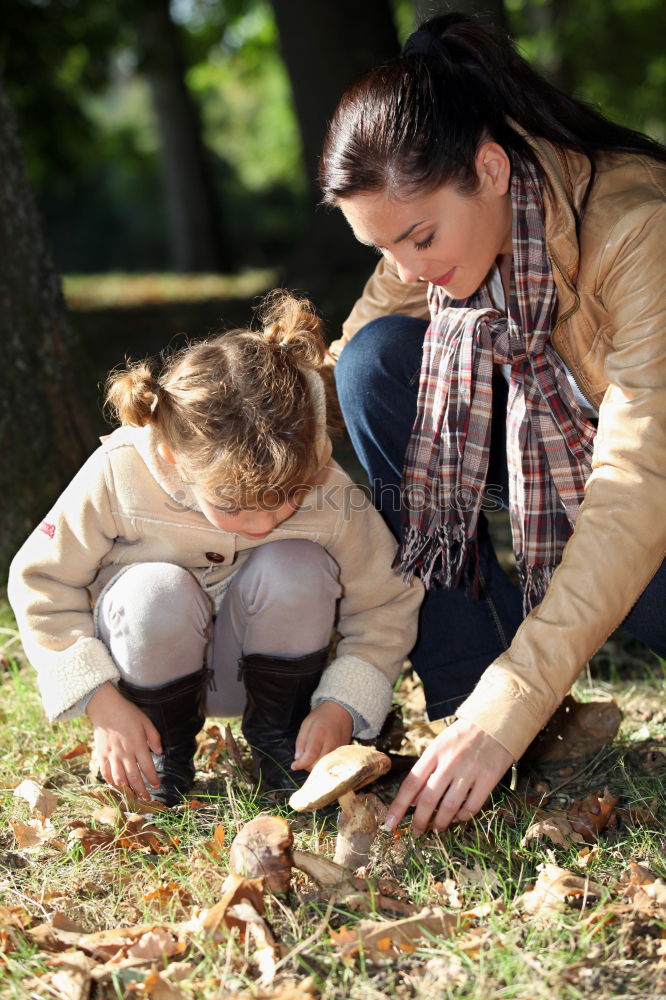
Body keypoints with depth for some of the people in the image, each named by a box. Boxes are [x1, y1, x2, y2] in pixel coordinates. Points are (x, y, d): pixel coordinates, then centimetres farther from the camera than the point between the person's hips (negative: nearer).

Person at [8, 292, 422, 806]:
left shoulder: (330, 495, -25)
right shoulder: (119, 476, -29)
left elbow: (386, 608, -12)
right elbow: (41, 582, -17)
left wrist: (342, 708, -25)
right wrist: (103, 704, -22)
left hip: (263, 661, 1)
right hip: (153, 661, -1)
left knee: (296, 569, -31)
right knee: (159, 590, -36)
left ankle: (278, 733, -3)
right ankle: (164, 750, -5)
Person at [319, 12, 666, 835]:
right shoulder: (438, 229, -12)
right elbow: (332, 388, -2)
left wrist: (511, 707, -43)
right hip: (554, 449, 6)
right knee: (379, 359, -17)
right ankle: (467, 684, -14)